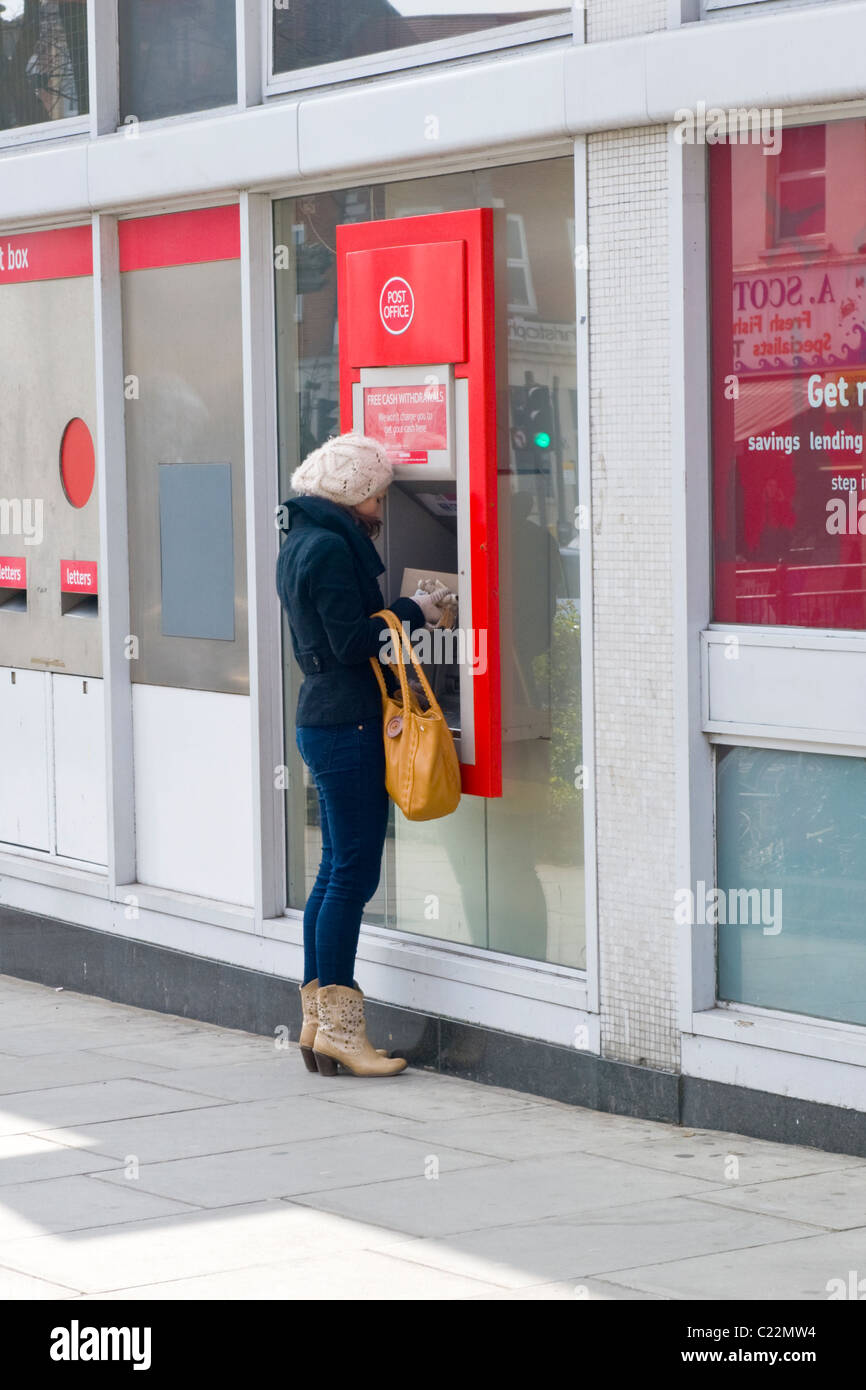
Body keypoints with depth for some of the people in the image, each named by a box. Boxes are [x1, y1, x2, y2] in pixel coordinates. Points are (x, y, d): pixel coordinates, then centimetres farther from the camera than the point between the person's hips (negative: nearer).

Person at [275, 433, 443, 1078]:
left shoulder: (303, 542, 17)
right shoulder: (331, 547, -14)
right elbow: (352, 643, -18)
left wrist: (401, 612, 13)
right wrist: (414, 613, -6)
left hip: (325, 720, 10)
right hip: (347, 723, -10)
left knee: (338, 871, 13)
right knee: (354, 872, -7)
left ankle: (319, 1019, 16)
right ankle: (338, 1025, -4)